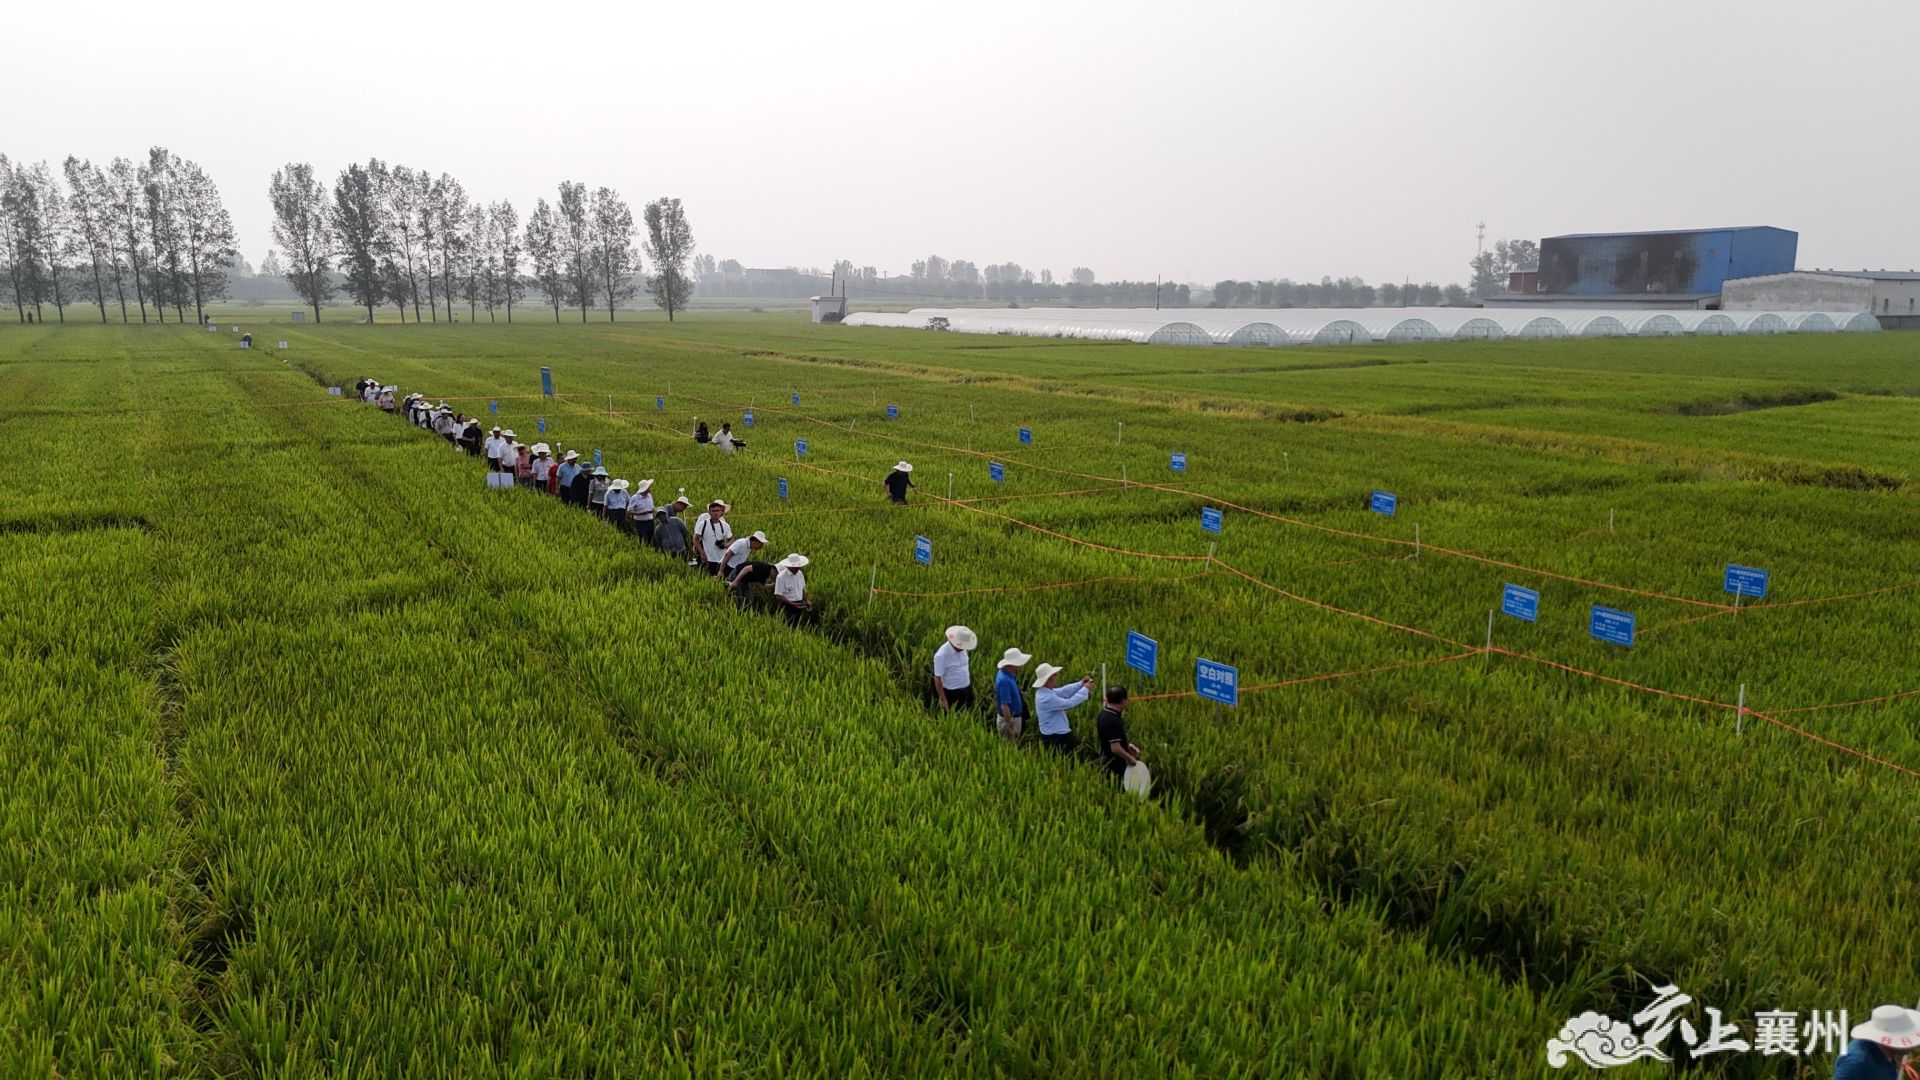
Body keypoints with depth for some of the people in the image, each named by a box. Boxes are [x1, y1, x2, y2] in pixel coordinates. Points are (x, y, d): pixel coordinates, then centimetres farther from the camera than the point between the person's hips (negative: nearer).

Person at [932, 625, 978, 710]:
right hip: (952, 694, -6)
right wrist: (943, 700, -16)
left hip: (967, 690, 6)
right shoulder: (941, 655, -24)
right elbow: (938, 679, -19)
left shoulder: (963, 649, -4)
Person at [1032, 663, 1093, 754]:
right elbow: (1069, 703, -26)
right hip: (1056, 738, -10)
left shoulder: (1043, 692, 3)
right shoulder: (1047, 698, -28)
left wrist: (1080, 684, 0)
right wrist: (1085, 689, -15)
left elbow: (1063, 692, 9)